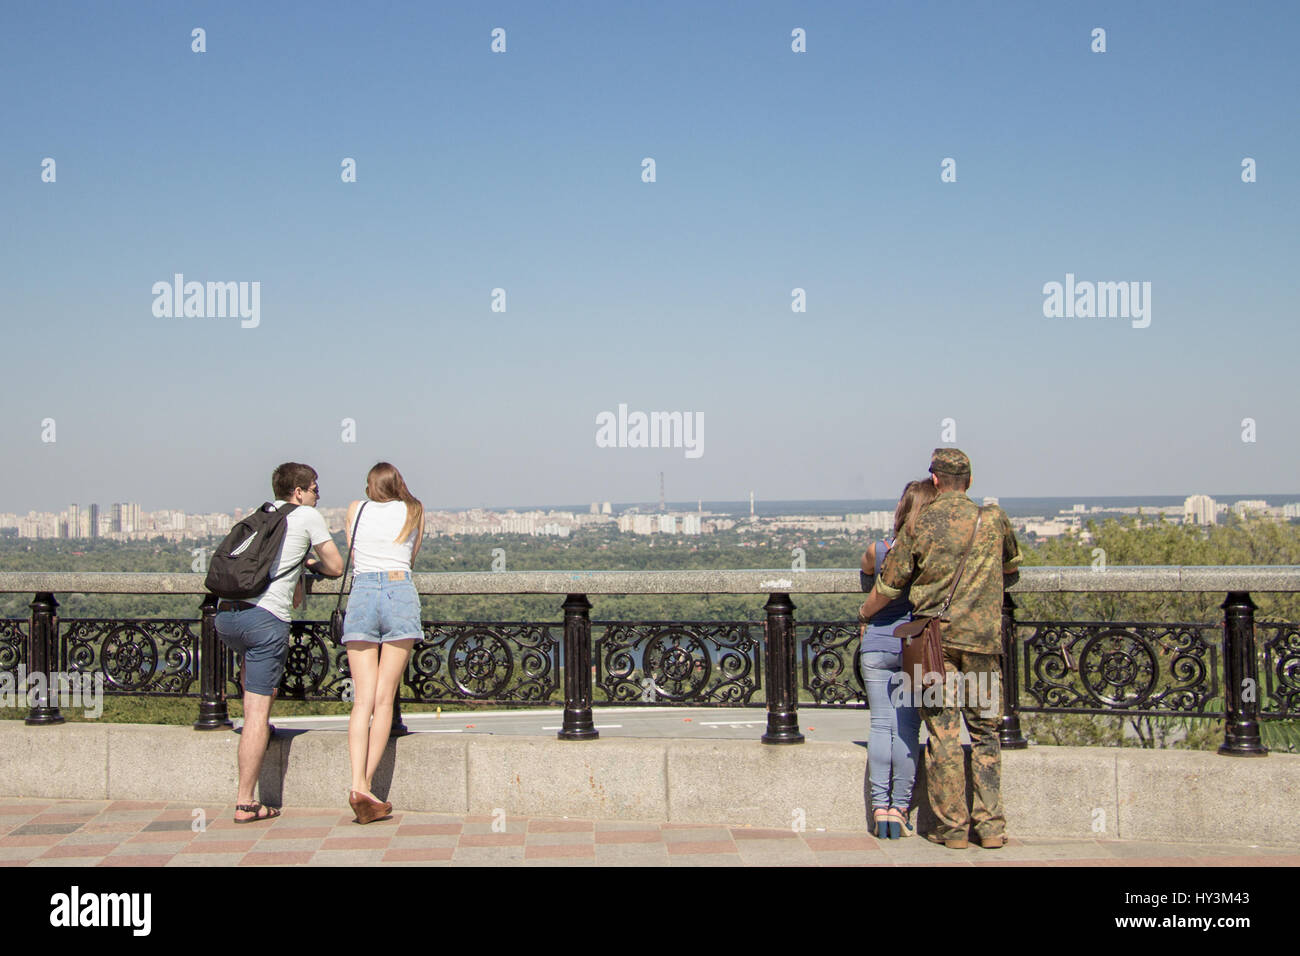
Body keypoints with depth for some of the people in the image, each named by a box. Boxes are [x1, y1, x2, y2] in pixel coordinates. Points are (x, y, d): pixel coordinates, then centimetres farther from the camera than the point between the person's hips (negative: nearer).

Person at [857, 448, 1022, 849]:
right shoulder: (994, 520, 4)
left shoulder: (920, 526, -2)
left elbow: (888, 585, 4)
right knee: (985, 733, 9)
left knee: (942, 734, 2)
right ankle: (990, 825, 6)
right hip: (982, 637, 1)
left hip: (934, 637, -1)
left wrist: (864, 613, 23)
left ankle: (952, 827, 4)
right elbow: (1011, 568, 23)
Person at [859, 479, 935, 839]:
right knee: (907, 728, 3)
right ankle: (900, 809, 5)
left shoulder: (878, 550, -1)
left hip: (877, 645, 1)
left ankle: (880, 807, 2)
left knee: (881, 726, 4)